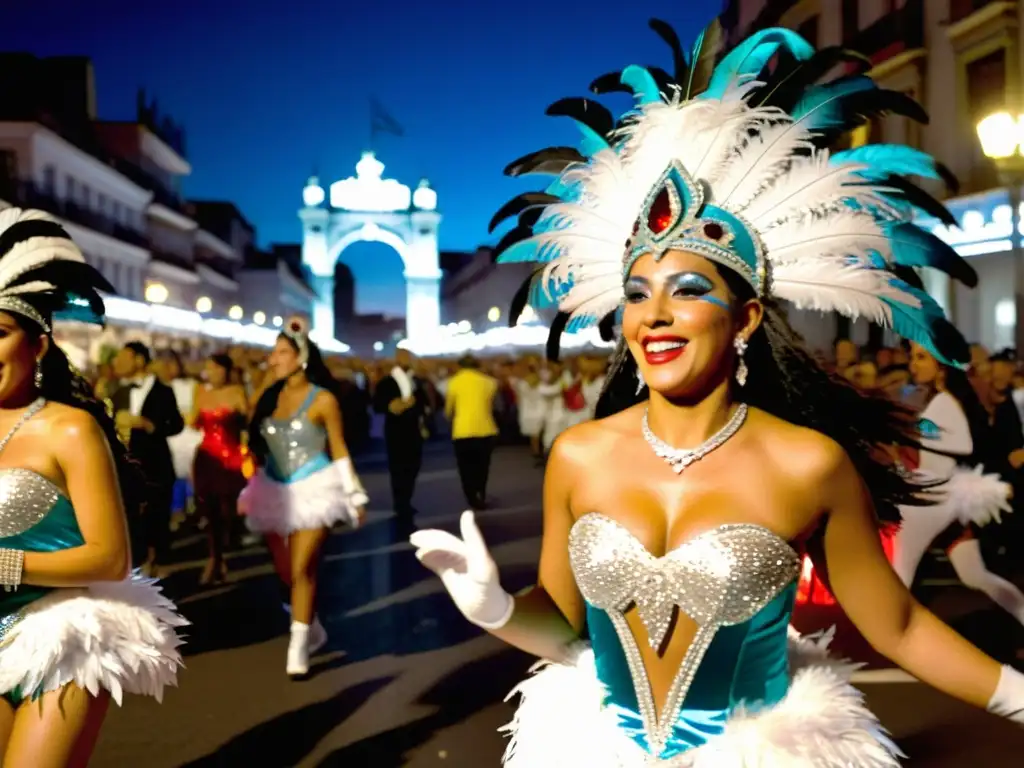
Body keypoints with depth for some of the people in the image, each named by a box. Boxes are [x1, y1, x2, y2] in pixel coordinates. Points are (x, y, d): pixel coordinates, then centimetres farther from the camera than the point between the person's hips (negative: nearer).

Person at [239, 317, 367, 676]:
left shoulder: (323, 399, -8)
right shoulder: (270, 397, 6)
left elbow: (339, 450, -4)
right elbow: (260, 449, 12)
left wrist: (354, 496, -5)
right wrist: (248, 492, 13)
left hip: (312, 490, -6)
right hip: (276, 492, 6)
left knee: (302, 570, -11)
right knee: (285, 571, 12)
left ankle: (298, 648, -1)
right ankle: (312, 629, 34)